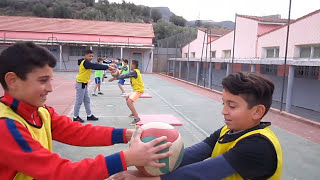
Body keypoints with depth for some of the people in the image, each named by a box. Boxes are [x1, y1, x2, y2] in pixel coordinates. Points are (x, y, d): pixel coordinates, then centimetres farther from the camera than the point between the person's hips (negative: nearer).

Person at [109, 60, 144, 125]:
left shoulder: (134, 71, -17)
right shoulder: (134, 71, 13)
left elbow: (125, 76, -21)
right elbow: (126, 76, 8)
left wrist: (115, 78, -16)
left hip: (139, 90, -11)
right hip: (136, 89, 11)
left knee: (129, 102, -23)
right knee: (127, 97, 26)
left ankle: (137, 118, -23)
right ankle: (133, 113, 36)